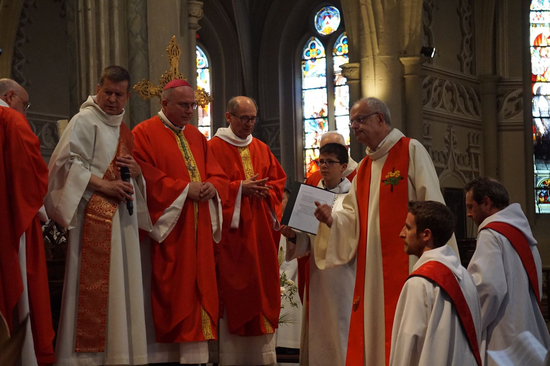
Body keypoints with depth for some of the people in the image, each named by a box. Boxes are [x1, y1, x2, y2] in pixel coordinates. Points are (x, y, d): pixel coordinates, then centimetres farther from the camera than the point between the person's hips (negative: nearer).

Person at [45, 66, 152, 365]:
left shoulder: (124, 130, 20)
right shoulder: (85, 121, -3)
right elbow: (68, 162, -12)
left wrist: (136, 170, 3)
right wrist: (104, 186, -19)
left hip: (123, 216, 8)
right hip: (95, 214, -8)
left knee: (121, 287, 7)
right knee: (94, 287, -10)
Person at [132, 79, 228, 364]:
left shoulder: (196, 136, 17)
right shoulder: (144, 134, -4)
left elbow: (218, 174, 15)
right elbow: (146, 178, -15)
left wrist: (211, 186, -7)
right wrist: (185, 188, -16)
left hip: (197, 231, 6)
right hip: (166, 228, -6)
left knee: (196, 291, 4)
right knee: (168, 293, -5)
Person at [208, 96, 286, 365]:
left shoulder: (262, 149, 14)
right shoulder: (214, 148, -3)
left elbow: (279, 180, 14)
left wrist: (266, 191, -6)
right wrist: (240, 189, -16)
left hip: (260, 232, 5)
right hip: (231, 231, -5)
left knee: (263, 287, 4)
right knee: (233, 291, -6)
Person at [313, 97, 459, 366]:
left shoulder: (410, 151, -3)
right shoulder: (364, 168, 18)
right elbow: (354, 217, 14)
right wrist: (332, 219, -7)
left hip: (405, 262, -7)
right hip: (371, 268, 7)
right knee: (372, 333, 7)